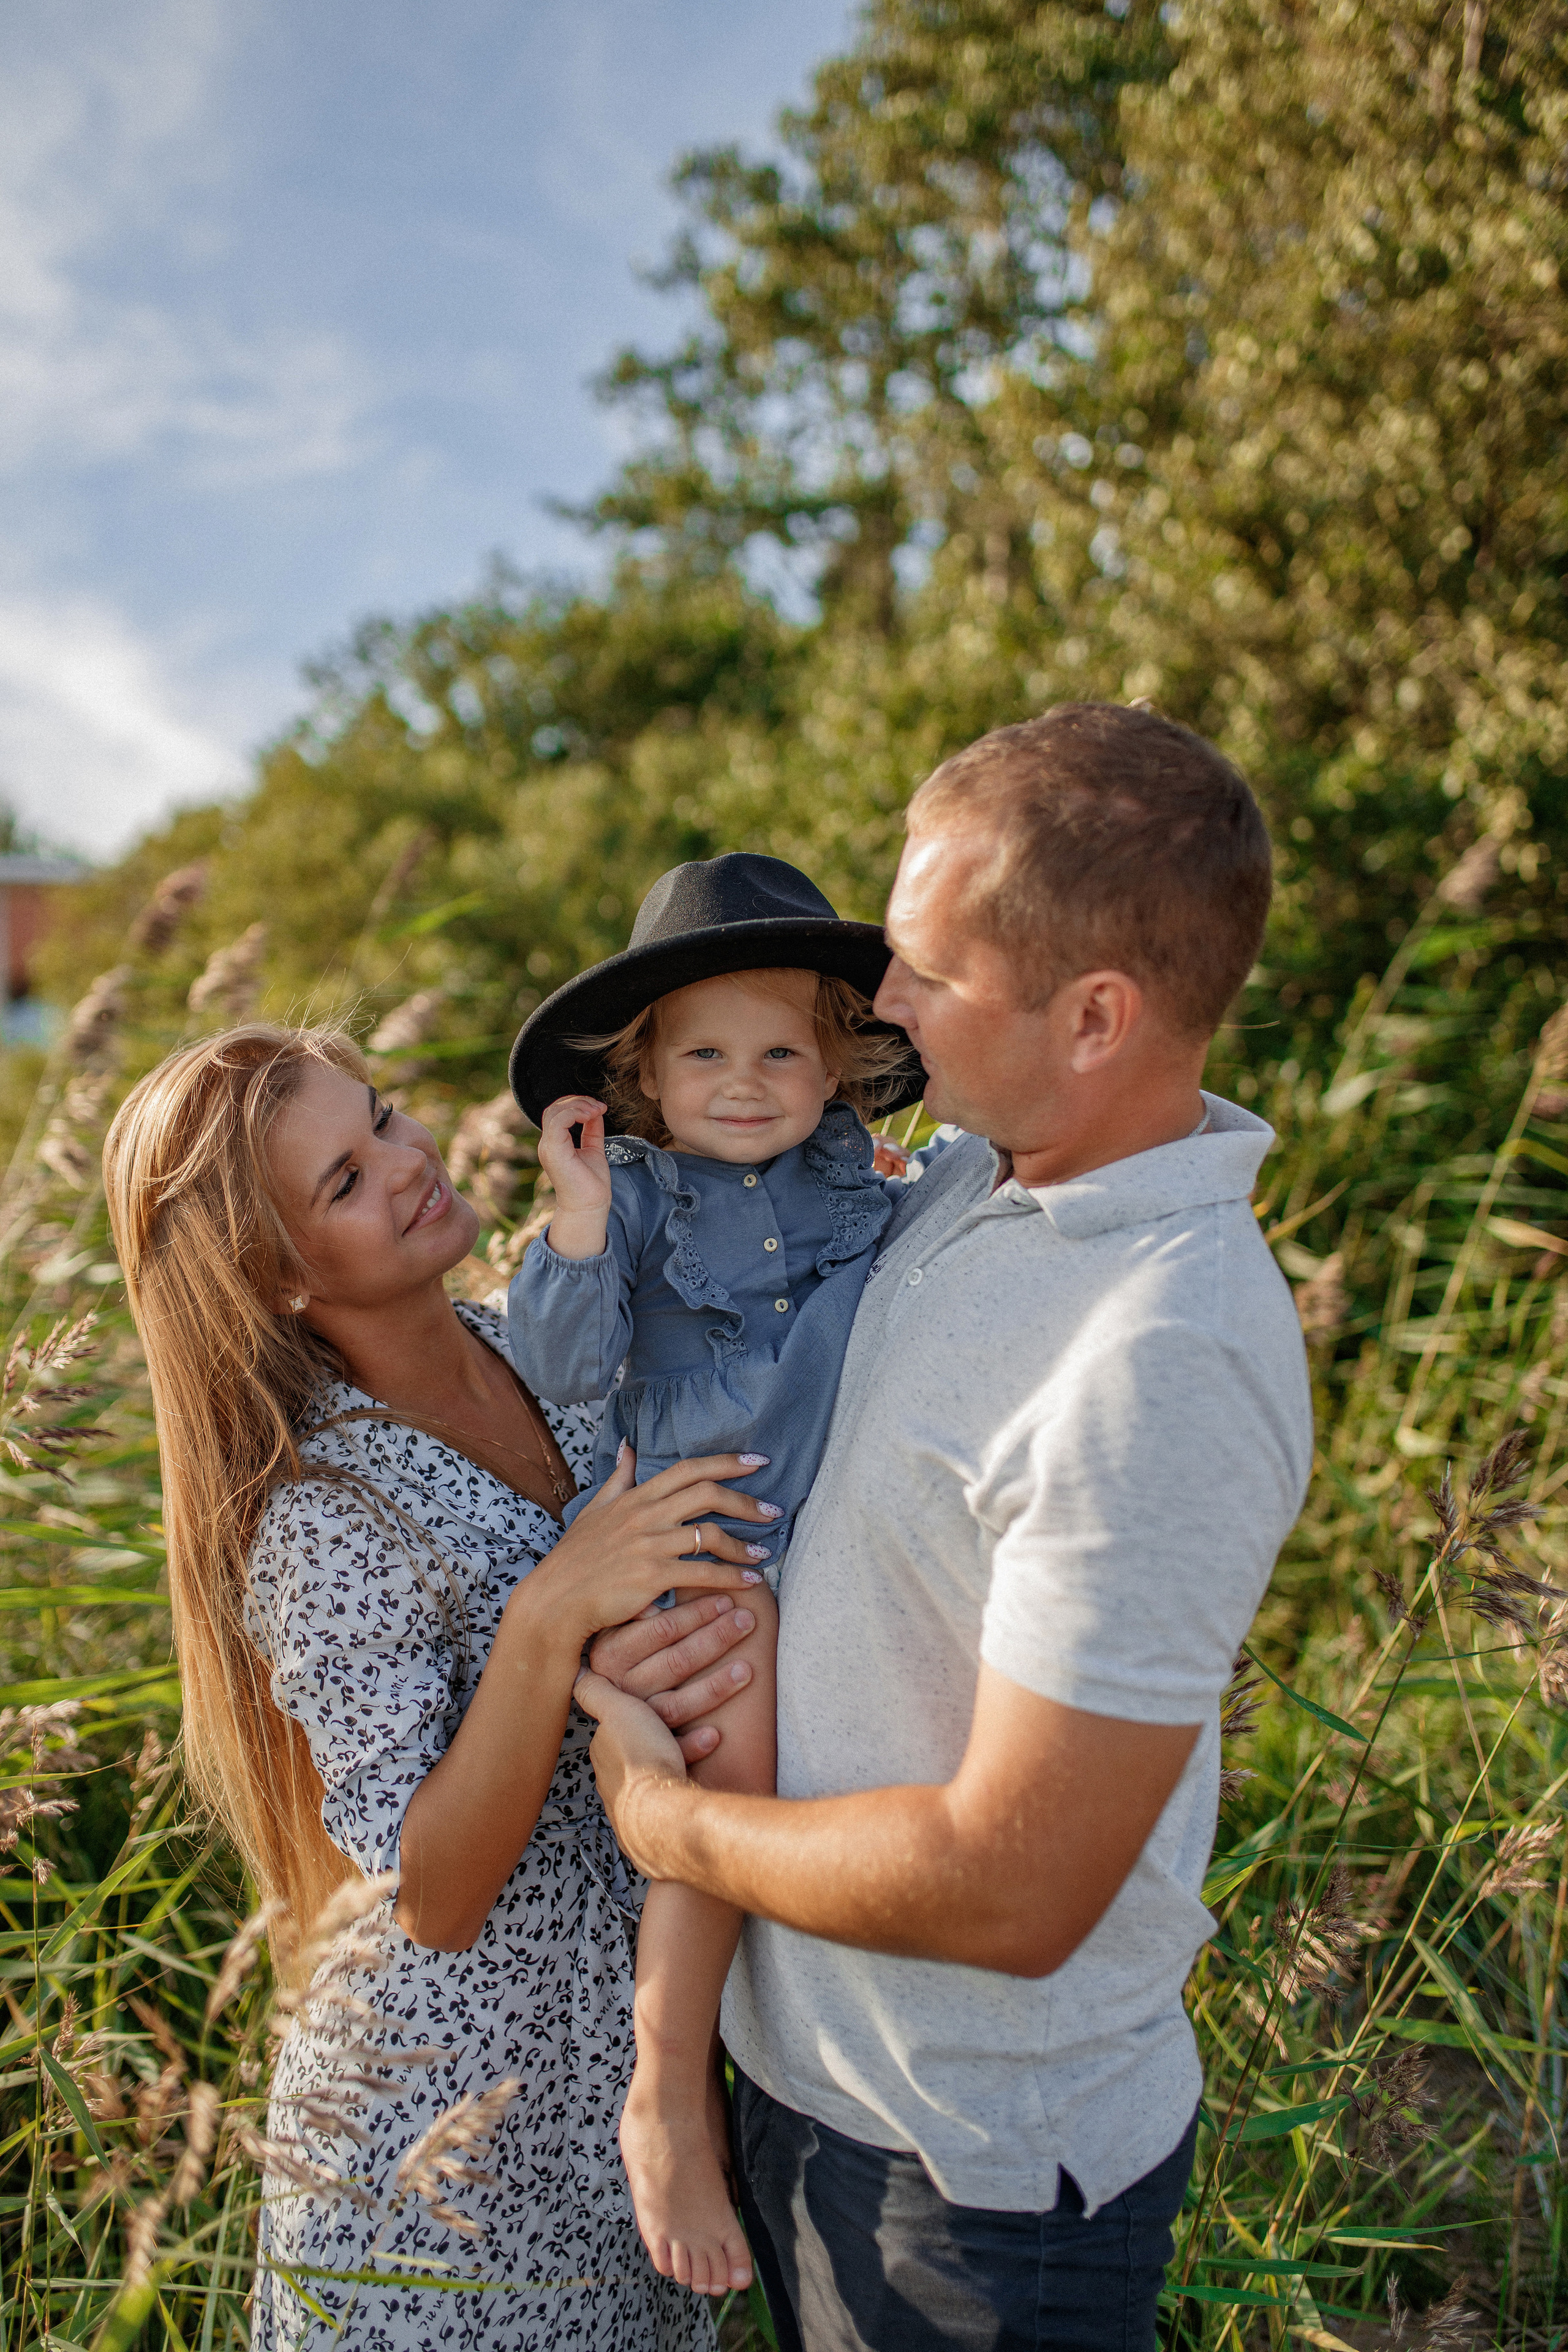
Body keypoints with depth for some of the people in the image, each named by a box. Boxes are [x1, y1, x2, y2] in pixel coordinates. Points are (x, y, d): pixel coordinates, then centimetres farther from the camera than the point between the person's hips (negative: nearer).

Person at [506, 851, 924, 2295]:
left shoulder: (874, 1194, 8)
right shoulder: (635, 1197, -1)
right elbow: (565, 1373, -8)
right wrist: (581, 1213, -17)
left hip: (831, 1545, 4)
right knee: (736, 1762, -22)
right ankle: (671, 2096, -3)